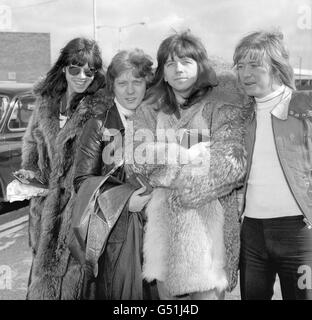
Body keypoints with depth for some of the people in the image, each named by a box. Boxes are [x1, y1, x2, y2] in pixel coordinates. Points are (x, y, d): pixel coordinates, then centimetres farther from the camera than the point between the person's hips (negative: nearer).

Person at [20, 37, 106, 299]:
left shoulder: (102, 108, -11)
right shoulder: (46, 101, 6)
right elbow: (32, 139, 20)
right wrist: (29, 169, 7)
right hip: (47, 199, 6)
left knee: (71, 267, 2)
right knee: (44, 264, 19)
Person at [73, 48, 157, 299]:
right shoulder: (99, 126, -1)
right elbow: (82, 180, -5)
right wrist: (123, 199, -15)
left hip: (155, 228, 3)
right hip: (115, 230, -3)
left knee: (152, 290, 9)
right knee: (119, 290, 3)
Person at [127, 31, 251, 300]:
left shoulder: (222, 105, 1)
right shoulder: (149, 111, 10)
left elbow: (233, 162, -12)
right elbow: (137, 161, -4)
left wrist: (168, 166, -11)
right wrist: (191, 155, -13)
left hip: (208, 221, -2)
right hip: (162, 224, 3)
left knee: (208, 292, -2)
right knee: (167, 291, 10)